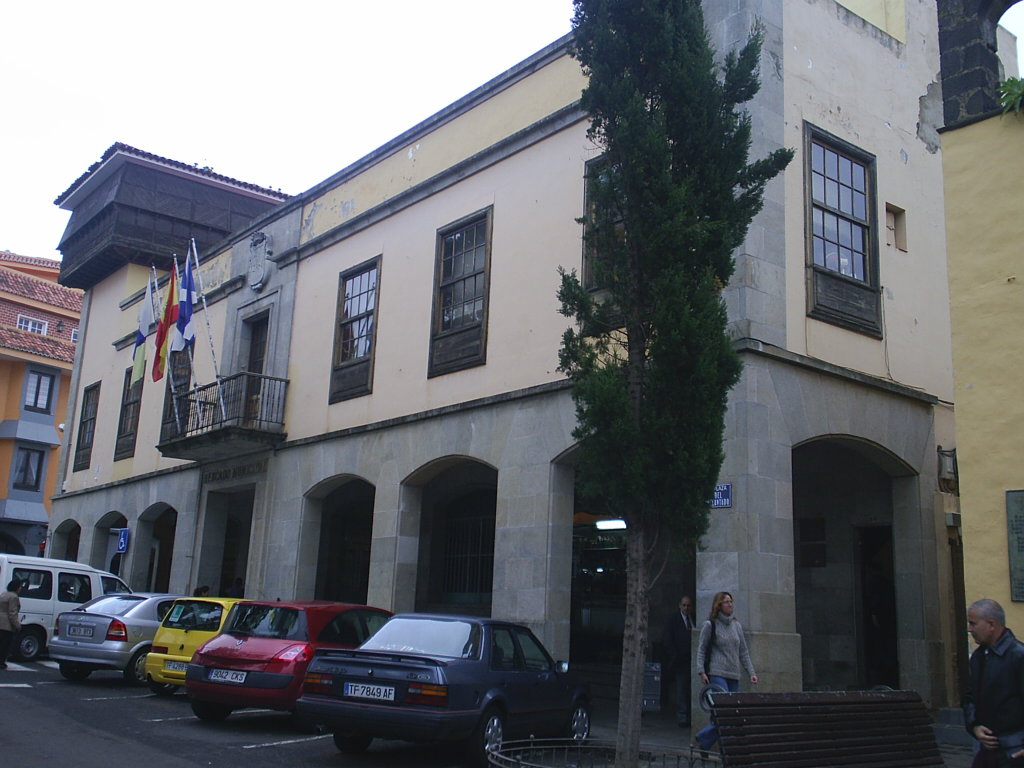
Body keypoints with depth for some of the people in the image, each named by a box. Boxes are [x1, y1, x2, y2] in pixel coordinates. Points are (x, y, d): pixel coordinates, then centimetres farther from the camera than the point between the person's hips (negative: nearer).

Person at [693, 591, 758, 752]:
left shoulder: (736, 626, 15)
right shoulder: (710, 625, 0)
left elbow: (743, 652, 18)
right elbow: (701, 649, 0)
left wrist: (751, 672, 9)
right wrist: (701, 671, -9)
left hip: (734, 675, 6)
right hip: (716, 674, -6)